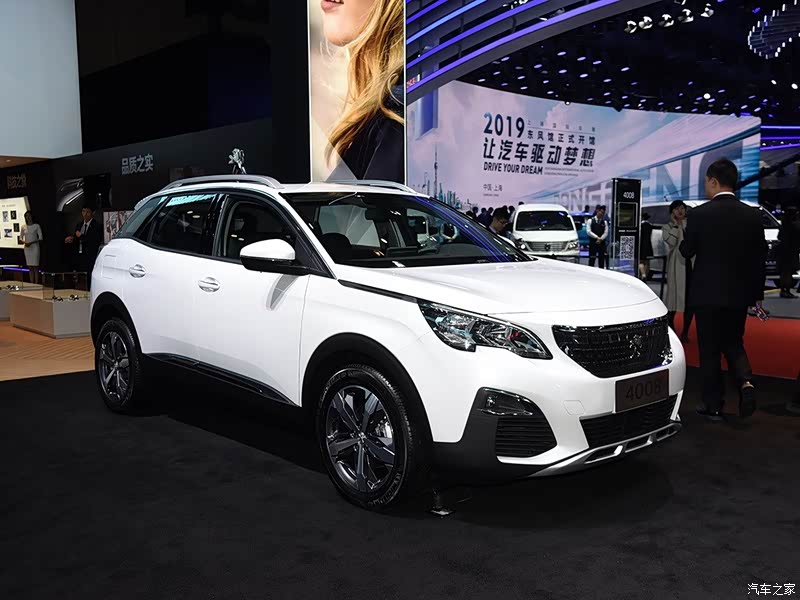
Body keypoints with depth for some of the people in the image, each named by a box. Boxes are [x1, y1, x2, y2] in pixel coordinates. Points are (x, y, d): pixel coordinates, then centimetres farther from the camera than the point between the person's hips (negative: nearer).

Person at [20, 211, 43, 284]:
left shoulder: (36, 226, -2)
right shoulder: (23, 227, 8)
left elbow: (41, 238, -6)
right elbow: (21, 237, 14)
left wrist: (31, 242, -15)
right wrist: (24, 242, -8)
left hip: (35, 247, -4)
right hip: (27, 248, 4)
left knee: (35, 266, -6)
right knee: (30, 267, 4)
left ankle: (36, 283, -5)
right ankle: (31, 283, 7)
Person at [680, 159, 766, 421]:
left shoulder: (701, 214, -13)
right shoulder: (753, 215, -1)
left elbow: (686, 251, -5)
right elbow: (760, 258, 3)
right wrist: (757, 294, 11)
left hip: (708, 293, -3)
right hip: (739, 294, 4)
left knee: (710, 350, 7)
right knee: (734, 344, 20)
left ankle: (713, 405, 13)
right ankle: (745, 381, -5)